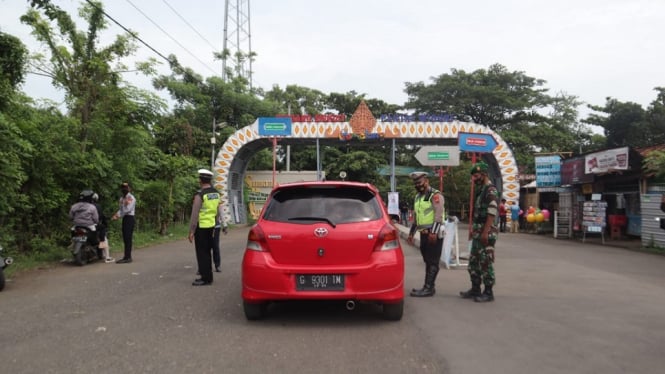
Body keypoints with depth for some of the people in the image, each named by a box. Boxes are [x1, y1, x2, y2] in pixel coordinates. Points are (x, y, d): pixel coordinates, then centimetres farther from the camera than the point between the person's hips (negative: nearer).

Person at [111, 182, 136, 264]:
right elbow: (121, 209, 15)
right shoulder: (122, 198, 18)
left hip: (129, 218, -8)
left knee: (128, 238, -12)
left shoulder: (131, 198, -8)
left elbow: (127, 209, -16)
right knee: (125, 238, 8)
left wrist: (118, 216, -15)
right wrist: (116, 215, -3)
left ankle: (127, 257, -14)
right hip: (124, 218, 8)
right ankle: (127, 256, 13)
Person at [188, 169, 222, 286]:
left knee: (202, 253, 1)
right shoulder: (216, 194, 6)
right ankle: (208, 276, 23)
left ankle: (206, 278, 4)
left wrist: (191, 231, -12)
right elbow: (218, 212, 11)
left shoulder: (200, 195, -16)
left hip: (201, 227, -7)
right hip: (211, 227, 7)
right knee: (207, 252, 16)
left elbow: (195, 215, -16)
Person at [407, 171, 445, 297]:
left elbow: (438, 215, -18)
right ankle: (428, 286, 16)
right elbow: (415, 217, 25)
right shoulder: (418, 197, 18)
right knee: (427, 261, 11)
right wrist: (411, 233, 22)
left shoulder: (435, 195, -9)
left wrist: (434, 232, -25)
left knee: (433, 262, -6)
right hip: (424, 234, 8)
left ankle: (429, 288, -6)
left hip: (433, 234, -8)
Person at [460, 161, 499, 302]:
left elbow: (491, 214, -20)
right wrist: (473, 229, 18)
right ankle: (475, 289, 23)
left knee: (486, 264, -3)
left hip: (486, 234, -10)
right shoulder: (479, 190, 16)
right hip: (477, 234, 10)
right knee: (473, 263, 14)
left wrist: (485, 233, -23)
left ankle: (488, 292, 5)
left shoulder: (491, 191, -13)